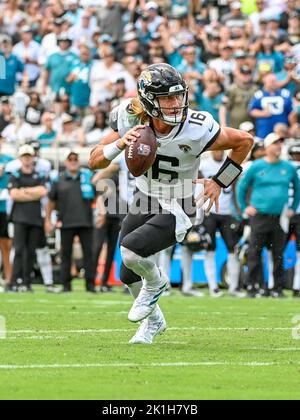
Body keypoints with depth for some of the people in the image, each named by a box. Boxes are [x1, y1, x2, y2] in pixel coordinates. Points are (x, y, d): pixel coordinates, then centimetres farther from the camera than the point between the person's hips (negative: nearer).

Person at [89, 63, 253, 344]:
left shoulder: (196, 130, -28)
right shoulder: (132, 121, -19)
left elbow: (245, 141, -11)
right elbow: (94, 162, -14)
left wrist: (220, 182, -8)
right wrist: (119, 144, -33)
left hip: (176, 210, -5)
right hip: (144, 202, 5)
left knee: (131, 249, -28)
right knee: (129, 276, 15)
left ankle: (155, 282, 7)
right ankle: (154, 320, 47)